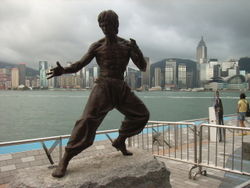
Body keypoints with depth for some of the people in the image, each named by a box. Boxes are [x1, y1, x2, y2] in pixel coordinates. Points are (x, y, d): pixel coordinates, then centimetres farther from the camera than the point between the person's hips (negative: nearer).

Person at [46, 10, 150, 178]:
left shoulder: (127, 45, 9)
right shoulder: (97, 46, 3)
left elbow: (143, 67, 5)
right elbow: (79, 65, 1)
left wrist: (136, 50, -13)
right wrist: (63, 70, -20)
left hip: (122, 88, 5)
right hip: (103, 87, -4)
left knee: (142, 114, 6)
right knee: (88, 120, -22)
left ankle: (120, 141, 23)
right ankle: (65, 160, -15)